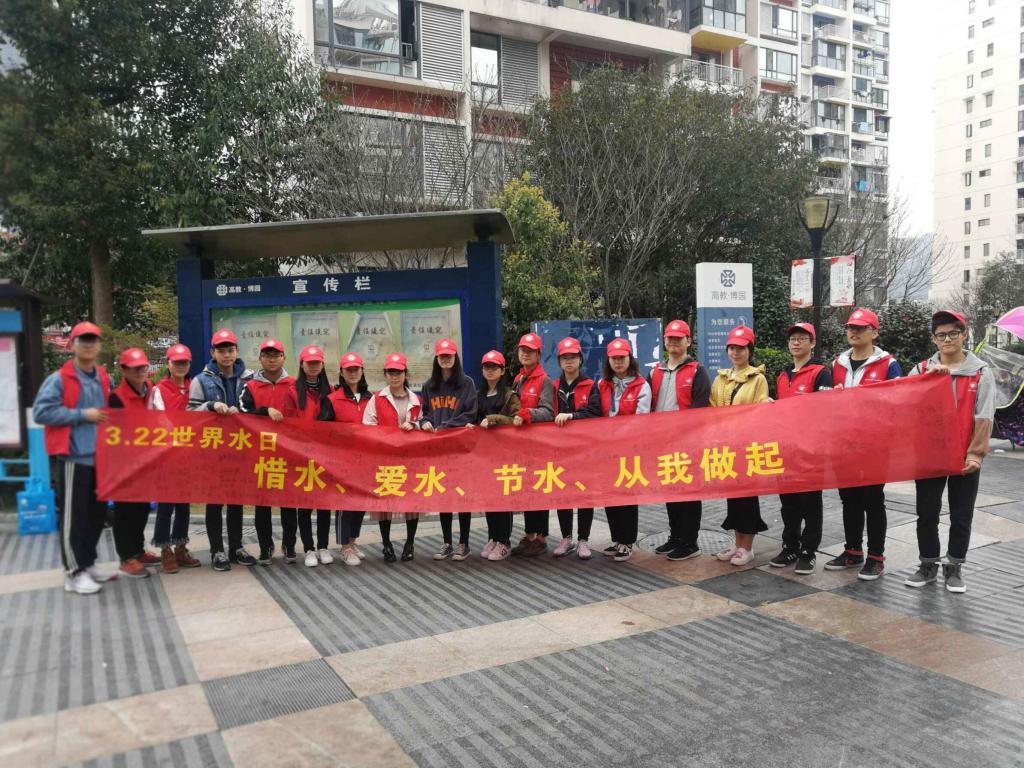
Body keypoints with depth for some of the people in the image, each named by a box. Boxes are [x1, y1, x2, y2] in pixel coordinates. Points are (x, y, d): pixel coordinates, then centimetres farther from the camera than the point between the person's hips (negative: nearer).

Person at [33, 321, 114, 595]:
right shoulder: (59, 379, -7)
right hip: (74, 457, -7)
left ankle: (88, 563, 26)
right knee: (73, 516, -2)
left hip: (100, 456, 7)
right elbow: (41, 412, -14)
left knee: (97, 513, 13)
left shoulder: (104, 379, 13)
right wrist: (82, 415, -15)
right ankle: (74, 573, 6)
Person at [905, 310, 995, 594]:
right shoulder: (921, 370, 3)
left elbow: (984, 418, -6)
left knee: (961, 516, 8)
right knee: (927, 514, 8)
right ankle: (928, 564, 22)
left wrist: (975, 454, -14)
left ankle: (954, 567, 21)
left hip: (965, 458, -1)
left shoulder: (981, 373, -1)